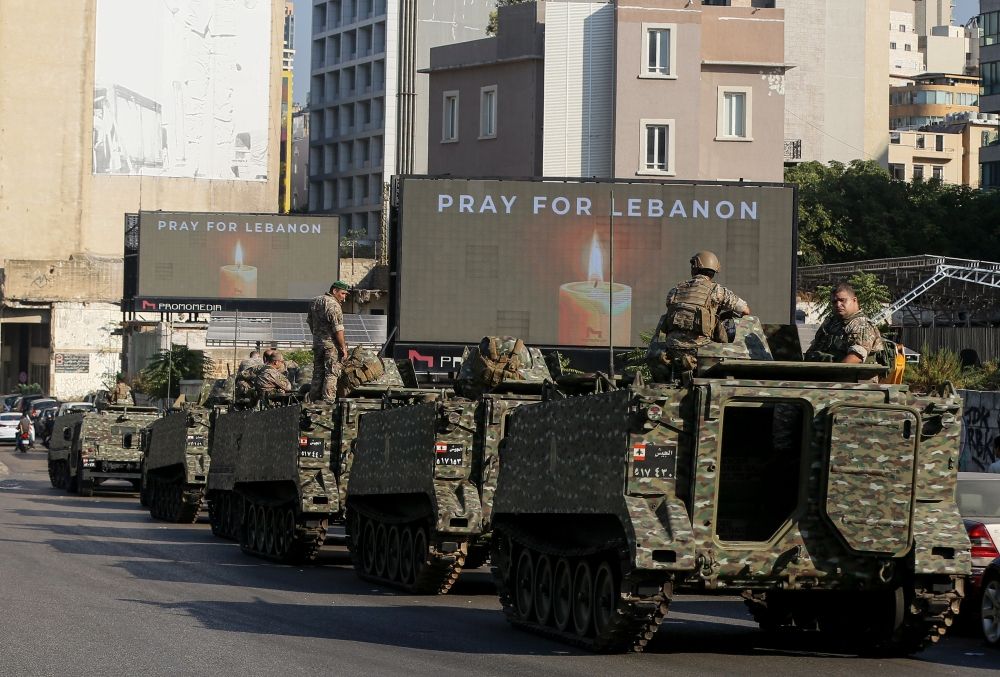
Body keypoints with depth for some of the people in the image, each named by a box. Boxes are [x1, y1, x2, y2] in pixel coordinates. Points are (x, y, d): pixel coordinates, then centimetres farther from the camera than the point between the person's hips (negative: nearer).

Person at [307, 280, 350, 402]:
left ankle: (314, 400, 14)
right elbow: (338, 329, -18)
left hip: (317, 343, 8)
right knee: (331, 373, -5)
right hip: (331, 344, -8)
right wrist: (343, 348, -14)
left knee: (318, 373, 12)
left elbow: (311, 323, 20)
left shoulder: (315, 302, 12)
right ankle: (328, 400, -8)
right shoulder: (333, 305, -14)